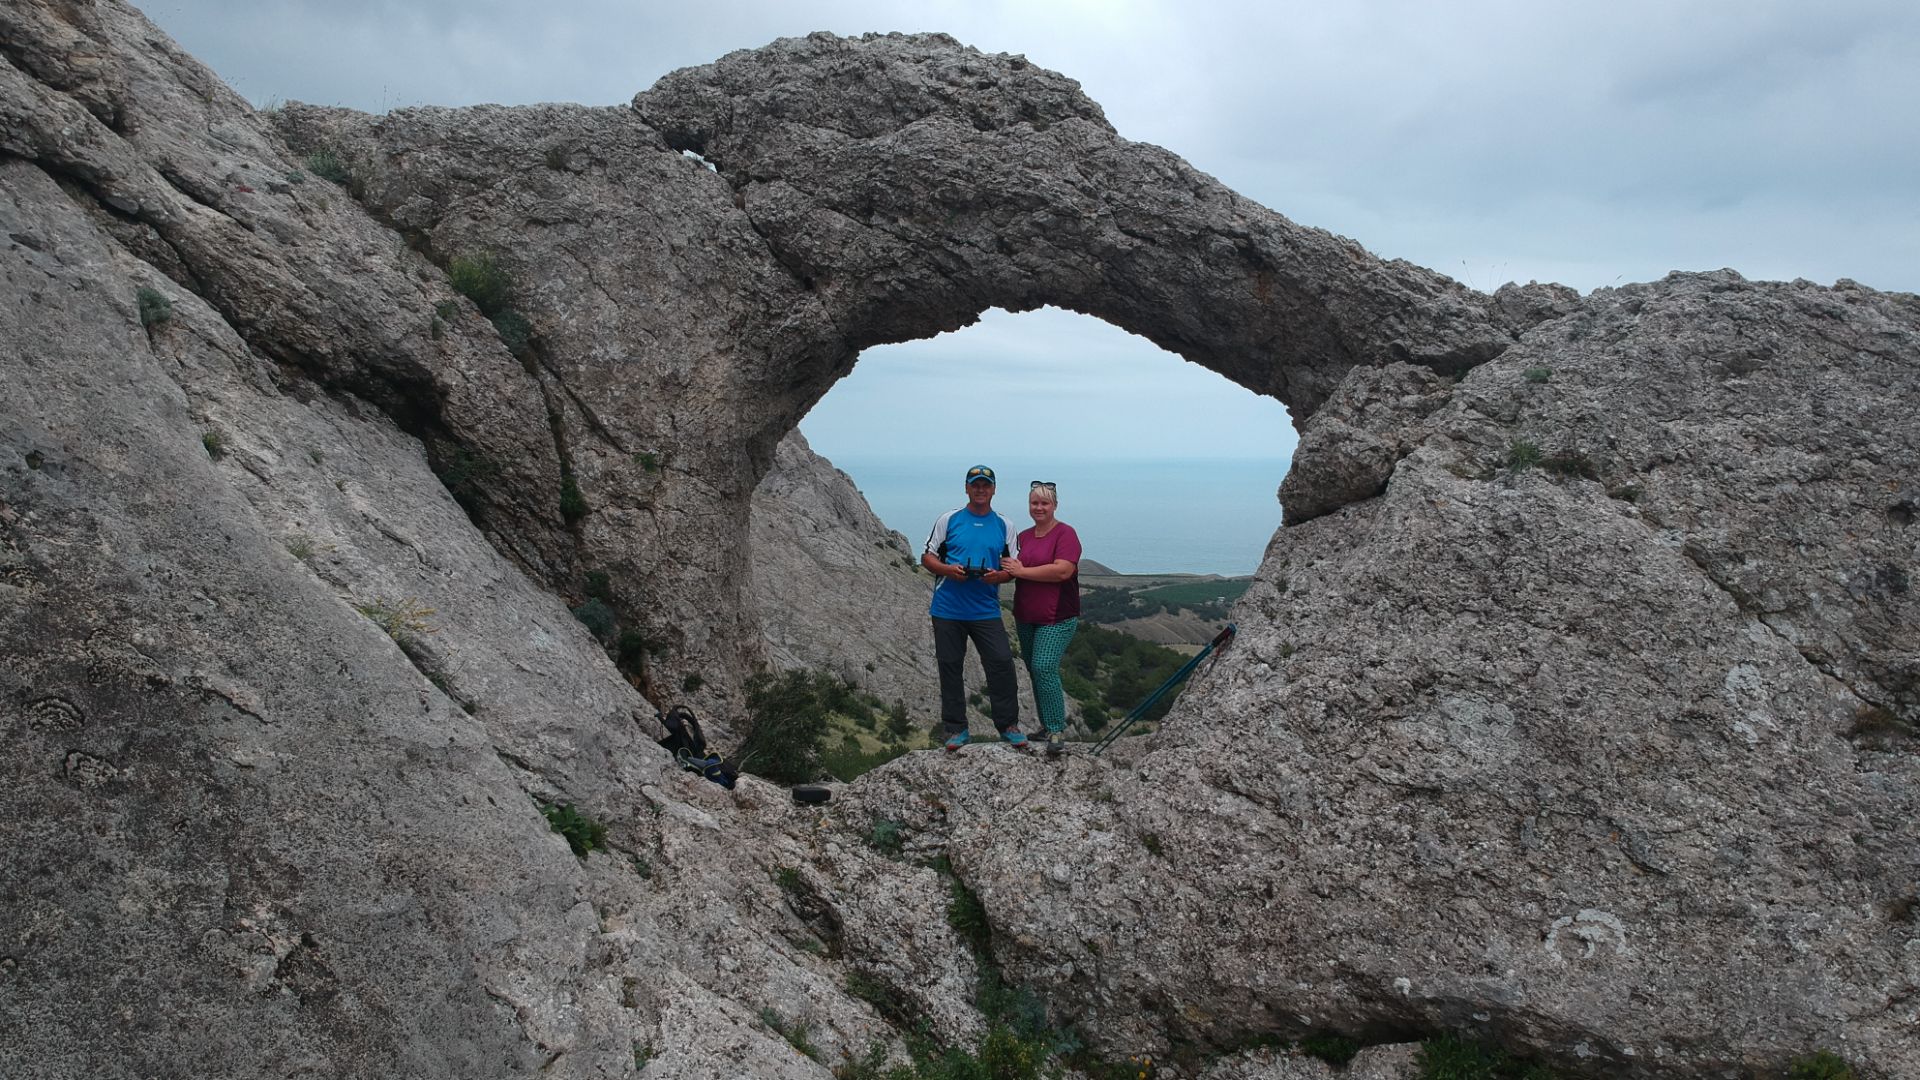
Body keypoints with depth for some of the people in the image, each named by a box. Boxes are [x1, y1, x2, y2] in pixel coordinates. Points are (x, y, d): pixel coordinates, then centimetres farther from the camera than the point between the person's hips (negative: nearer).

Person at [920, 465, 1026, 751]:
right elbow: (927, 557, 4)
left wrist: (998, 576, -14)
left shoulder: (1003, 525, 7)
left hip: (986, 610, 0)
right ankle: (956, 729, 18)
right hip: (947, 608, 0)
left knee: (1002, 663, -9)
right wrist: (948, 570, -16)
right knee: (950, 667, 6)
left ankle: (1008, 725, 6)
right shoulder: (949, 519, 2)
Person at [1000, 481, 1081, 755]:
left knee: (1044, 668, -18)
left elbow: (1063, 570, -22)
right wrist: (1008, 568, -1)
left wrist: (1022, 571, -17)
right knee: (1034, 670, 12)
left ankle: (1057, 730, -11)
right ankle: (1046, 725, 24)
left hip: (1057, 618, -7)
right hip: (1025, 618, 7)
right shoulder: (1023, 537, 13)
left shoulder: (1065, 534, -9)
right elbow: (1013, 567, 24)